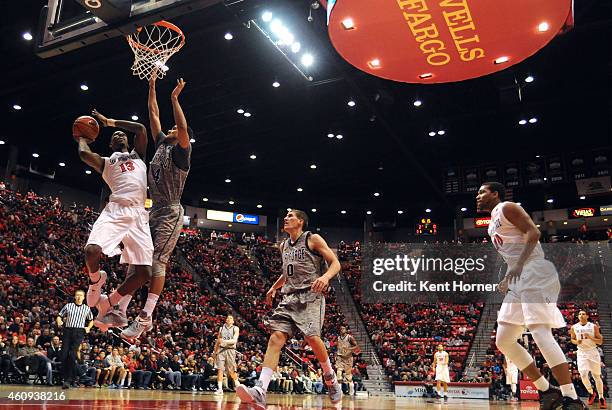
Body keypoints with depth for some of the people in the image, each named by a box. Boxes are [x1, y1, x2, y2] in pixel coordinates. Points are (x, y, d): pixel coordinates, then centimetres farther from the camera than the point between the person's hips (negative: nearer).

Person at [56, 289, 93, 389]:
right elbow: (59, 316, 15)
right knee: (64, 355, -4)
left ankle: (69, 380, -12)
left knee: (72, 355, -16)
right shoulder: (68, 306, 13)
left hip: (79, 332, -2)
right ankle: (66, 378, 12)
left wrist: (88, 328, 7)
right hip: (67, 331, 2)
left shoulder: (87, 308, 13)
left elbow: (91, 320, 25)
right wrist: (59, 322, -7)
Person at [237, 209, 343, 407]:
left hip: (311, 295, -6)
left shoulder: (313, 239, 1)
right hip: (289, 297, 6)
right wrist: (274, 287, 24)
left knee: (312, 337, -19)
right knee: (276, 337, -11)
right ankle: (260, 392, -20)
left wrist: (325, 277, -23)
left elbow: (335, 263, -3)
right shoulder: (284, 246, 20)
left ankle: (330, 378, 10)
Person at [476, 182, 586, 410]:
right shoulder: (492, 224, 25)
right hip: (518, 280, 10)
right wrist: (508, 279, 22)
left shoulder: (507, 208, -1)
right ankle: (547, 391, 10)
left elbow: (533, 233, -15)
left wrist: (518, 266, -24)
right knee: (503, 341, 4)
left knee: (540, 334, -19)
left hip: (535, 273, -10)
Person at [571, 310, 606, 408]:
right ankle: (591, 393, 16)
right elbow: (572, 339, 14)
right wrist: (576, 342, -8)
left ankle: (601, 397, 20)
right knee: (583, 375, -10)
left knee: (597, 376, 5)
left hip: (592, 352, -1)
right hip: (581, 353, 1)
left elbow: (600, 341, -3)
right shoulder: (574, 327, 1)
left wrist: (590, 337, -19)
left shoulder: (594, 326, -5)